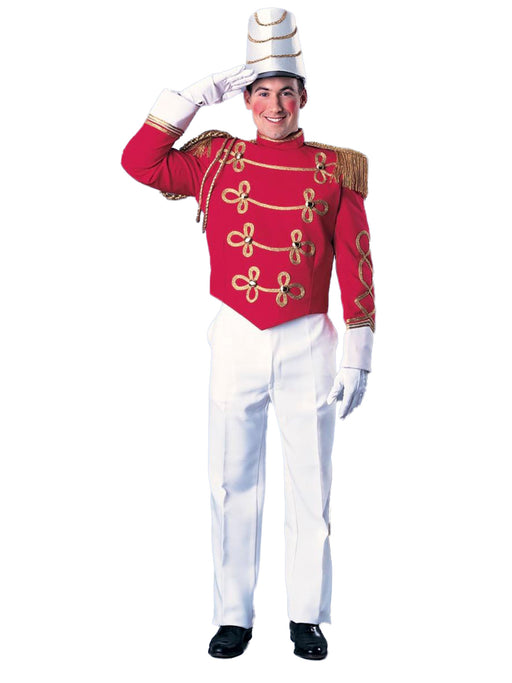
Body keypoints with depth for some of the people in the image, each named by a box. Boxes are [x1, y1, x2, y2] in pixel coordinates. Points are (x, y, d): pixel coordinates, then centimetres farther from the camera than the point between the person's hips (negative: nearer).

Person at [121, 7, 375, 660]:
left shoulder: (336, 169, 4)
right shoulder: (217, 158, 7)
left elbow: (356, 266, 2)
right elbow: (139, 162, -3)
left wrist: (357, 355, -3)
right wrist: (197, 94, -2)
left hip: (308, 344, 0)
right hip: (236, 340, 1)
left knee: (309, 485, 6)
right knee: (233, 485, 6)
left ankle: (307, 617, 19)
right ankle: (233, 618, 18)